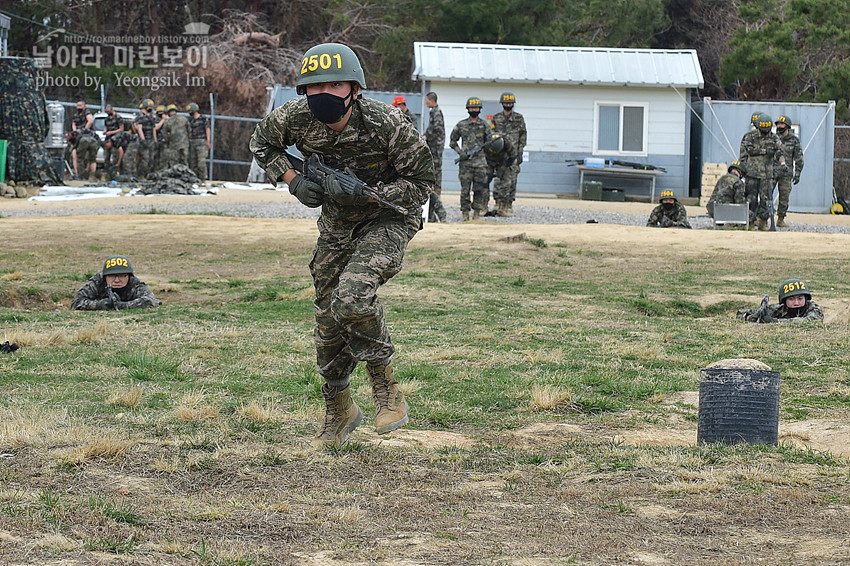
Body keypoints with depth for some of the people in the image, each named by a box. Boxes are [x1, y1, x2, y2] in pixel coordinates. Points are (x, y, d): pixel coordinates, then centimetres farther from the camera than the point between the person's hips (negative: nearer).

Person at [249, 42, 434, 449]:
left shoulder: (386, 124, -28)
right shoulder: (296, 117, -17)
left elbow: (422, 181, -19)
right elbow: (261, 143, 5)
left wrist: (361, 193, -31)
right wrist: (294, 181, -12)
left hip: (388, 219, -5)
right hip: (336, 226, 5)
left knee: (353, 296, -30)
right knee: (328, 320, 10)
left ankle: (386, 389, -9)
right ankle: (339, 411, 33)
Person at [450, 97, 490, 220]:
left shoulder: (484, 124, 8)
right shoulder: (461, 125, 5)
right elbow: (452, 141, 10)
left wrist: (480, 148, -3)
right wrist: (460, 152, -5)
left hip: (480, 161, 1)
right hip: (465, 162, -1)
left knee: (480, 189, 1)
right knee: (465, 189, -3)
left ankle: (476, 214, 7)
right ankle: (465, 213, 3)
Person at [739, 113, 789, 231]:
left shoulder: (774, 138, 8)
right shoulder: (749, 137, 2)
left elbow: (779, 152, -2)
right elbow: (743, 154, 0)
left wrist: (782, 164, -19)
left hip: (767, 174, 2)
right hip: (752, 173, -2)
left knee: (766, 199, -2)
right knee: (751, 199, 0)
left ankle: (762, 222, 6)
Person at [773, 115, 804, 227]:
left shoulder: (794, 140, 3)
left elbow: (799, 158, 5)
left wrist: (797, 174, -2)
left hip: (786, 173, 0)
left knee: (784, 197, -1)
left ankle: (780, 219, 8)